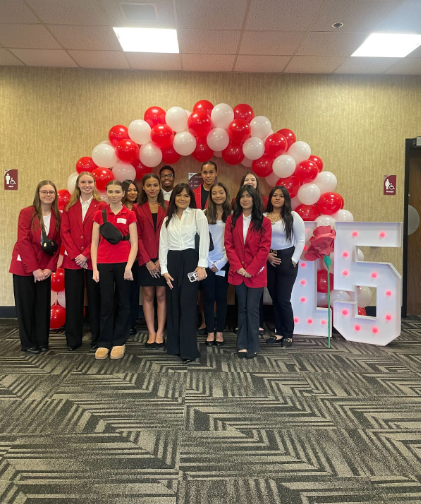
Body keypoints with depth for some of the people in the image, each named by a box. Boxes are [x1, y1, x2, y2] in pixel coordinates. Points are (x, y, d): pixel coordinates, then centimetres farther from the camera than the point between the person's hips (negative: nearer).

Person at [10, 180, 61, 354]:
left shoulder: (58, 216, 3)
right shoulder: (26, 213, -7)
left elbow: (58, 244, 2)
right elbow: (23, 242, -13)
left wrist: (49, 268, -8)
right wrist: (34, 269, -16)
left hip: (44, 268, 3)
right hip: (24, 266, -3)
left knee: (43, 305, 5)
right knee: (25, 304, 4)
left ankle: (42, 341, 18)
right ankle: (27, 343, 16)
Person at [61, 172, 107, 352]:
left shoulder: (102, 206, 1)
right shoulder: (69, 207, 11)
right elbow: (65, 232, 4)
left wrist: (86, 254, -12)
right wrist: (75, 255, -8)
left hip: (93, 259, -3)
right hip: (72, 260, 3)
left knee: (95, 299, 4)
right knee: (73, 300, 6)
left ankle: (96, 338, 16)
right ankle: (73, 340, 17)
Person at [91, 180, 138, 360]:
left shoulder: (129, 215, 4)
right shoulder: (100, 214, 7)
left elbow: (134, 244, 1)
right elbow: (94, 243, 6)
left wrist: (129, 266, -9)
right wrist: (94, 268, -1)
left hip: (123, 264, 0)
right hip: (104, 264, 1)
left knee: (123, 303, 6)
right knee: (106, 303, 4)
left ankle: (119, 342, 17)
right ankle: (104, 343, 15)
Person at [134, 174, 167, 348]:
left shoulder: (166, 208, 6)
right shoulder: (138, 209, 6)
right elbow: (137, 237, 1)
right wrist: (147, 260, -8)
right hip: (145, 260, 1)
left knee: (161, 295, 2)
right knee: (148, 296, 4)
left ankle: (160, 333, 9)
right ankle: (151, 333, 11)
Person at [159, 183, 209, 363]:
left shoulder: (198, 214, 0)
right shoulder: (168, 218, 13)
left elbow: (204, 239, -8)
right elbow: (163, 245, 9)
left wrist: (201, 265, -15)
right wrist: (164, 269, 1)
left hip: (190, 260, -4)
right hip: (172, 262, 5)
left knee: (186, 305, -8)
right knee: (173, 305, 8)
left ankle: (189, 350, -1)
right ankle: (175, 346, 20)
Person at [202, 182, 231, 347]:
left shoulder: (231, 215, 2)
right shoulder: (204, 214, 3)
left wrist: (221, 262, -7)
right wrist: (209, 262, -6)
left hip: (223, 263, 0)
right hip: (207, 263, 0)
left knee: (221, 297, 6)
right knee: (209, 297, 4)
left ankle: (220, 332, 15)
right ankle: (210, 332, 12)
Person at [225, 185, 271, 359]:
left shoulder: (263, 222, -2)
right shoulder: (232, 220, 5)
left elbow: (264, 248, -7)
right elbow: (229, 245, 0)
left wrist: (251, 269, -12)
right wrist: (238, 267, -10)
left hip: (256, 273, -2)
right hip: (237, 272, 2)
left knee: (252, 309, 0)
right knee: (242, 308, 11)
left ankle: (252, 346, 12)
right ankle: (242, 345, 19)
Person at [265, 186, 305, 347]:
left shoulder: (293, 216, -4)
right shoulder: (263, 217, 3)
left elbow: (301, 240, -4)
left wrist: (294, 260, -8)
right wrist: (266, 255, -8)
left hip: (286, 260, -3)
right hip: (268, 261, 4)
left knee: (283, 299, -3)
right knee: (274, 298, 9)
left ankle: (288, 335, 12)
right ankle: (279, 333, 21)